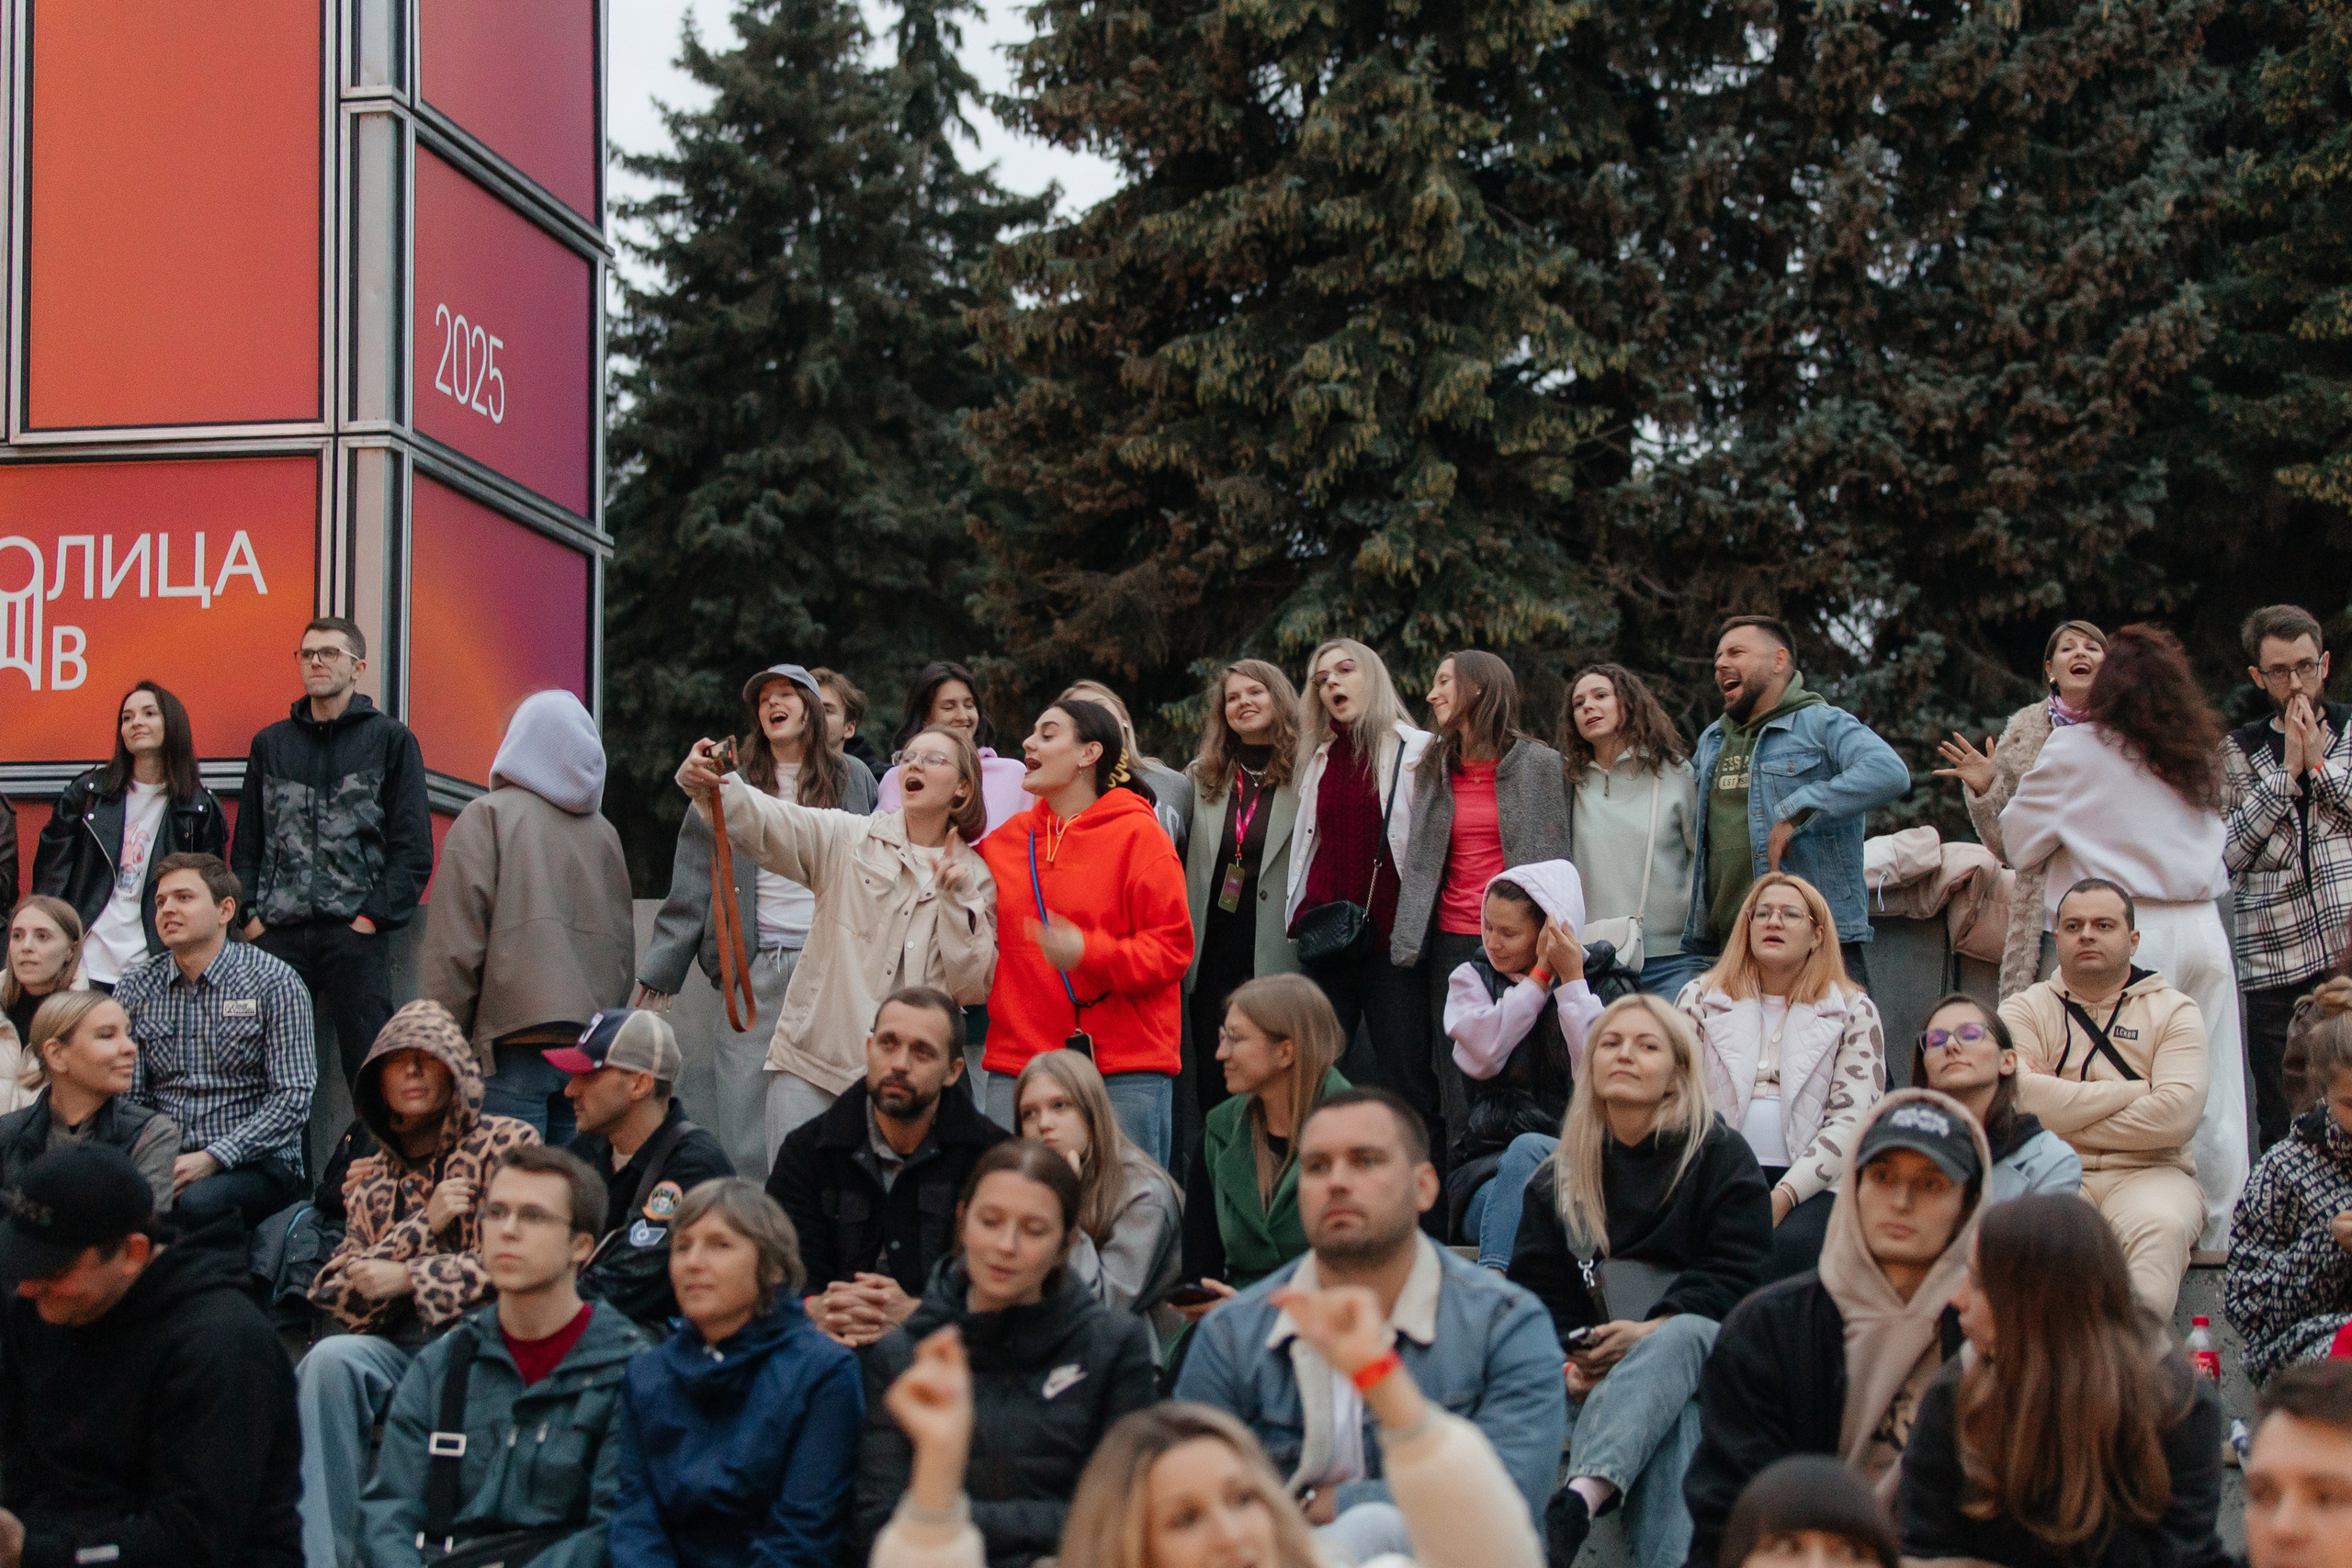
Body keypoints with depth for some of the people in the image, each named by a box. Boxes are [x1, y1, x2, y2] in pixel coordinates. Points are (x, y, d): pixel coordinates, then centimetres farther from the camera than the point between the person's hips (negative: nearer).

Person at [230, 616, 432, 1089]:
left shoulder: (391, 740, 8)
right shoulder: (271, 744, 19)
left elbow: (414, 848, 1)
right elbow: (246, 844, 19)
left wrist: (374, 917, -8)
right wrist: (250, 915, 4)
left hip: (357, 933, -3)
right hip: (278, 936, 3)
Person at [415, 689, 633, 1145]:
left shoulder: (488, 816, 2)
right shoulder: (604, 833, 16)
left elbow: (455, 946, -5)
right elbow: (624, 944, 17)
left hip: (514, 1041, -5)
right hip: (594, 1048, 5)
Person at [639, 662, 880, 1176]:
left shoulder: (854, 780, 13)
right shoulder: (732, 781, 9)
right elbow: (691, 883, 7)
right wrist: (659, 971, 3)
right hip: (757, 971, 0)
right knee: (743, 1121, -5)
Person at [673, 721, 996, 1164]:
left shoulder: (975, 876, 10)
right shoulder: (849, 839, 7)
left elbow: (973, 989, 3)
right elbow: (762, 822, -11)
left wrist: (958, 900, -8)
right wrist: (707, 784, -31)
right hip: (812, 1065, -1)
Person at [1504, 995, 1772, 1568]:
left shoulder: (1721, 1155, 10)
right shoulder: (1557, 1180, 18)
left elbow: (1734, 1278, -1)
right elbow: (1538, 1292, 10)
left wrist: (1652, 1332, -18)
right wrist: (1568, 1359, -13)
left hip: (1709, 1354, -2)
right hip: (1602, 1377, 2)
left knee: (1680, 1336, -41)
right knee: (1668, 1420, -37)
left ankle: (1581, 1498, -63)